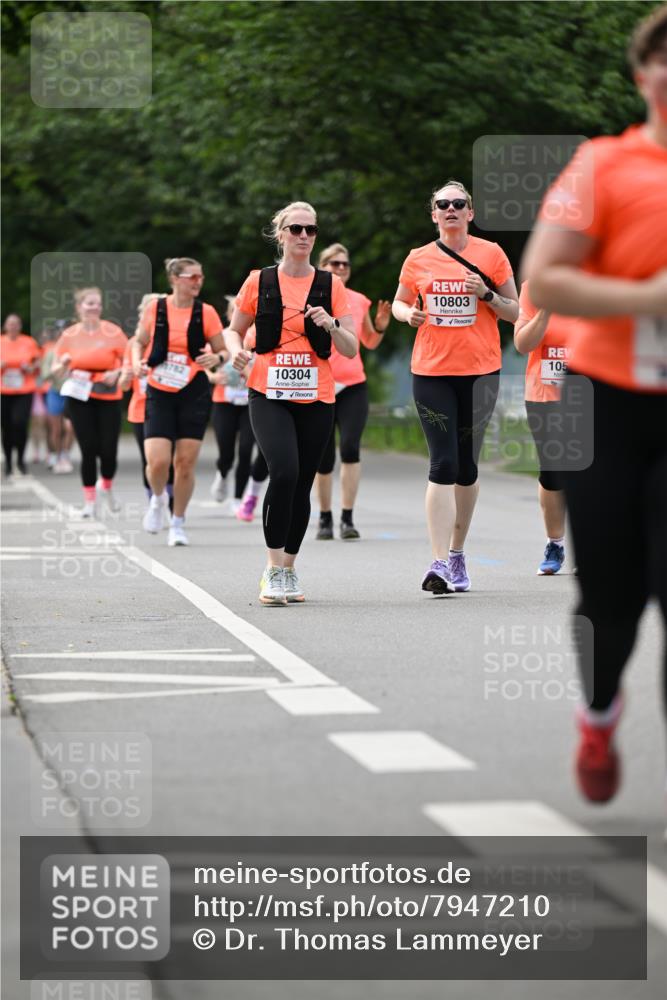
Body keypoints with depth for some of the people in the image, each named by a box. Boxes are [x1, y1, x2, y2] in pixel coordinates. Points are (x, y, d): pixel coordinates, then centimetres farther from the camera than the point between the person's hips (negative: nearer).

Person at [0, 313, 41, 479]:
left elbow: (38, 361, 10)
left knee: (20, 423, -15)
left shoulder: (29, 343, 3)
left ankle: (20, 459, 3)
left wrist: (31, 369, -10)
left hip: (25, 391, -1)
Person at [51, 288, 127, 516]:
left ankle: (106, 488, 27)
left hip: (108, 398, -1)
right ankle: (89, 501, 9)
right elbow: (55, 370, 9)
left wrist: (117, 373, -17)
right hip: (80, 397, 1)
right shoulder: (69, 335, 3)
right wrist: (63, 365, -13)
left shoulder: (113, 332, -2)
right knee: (88, 450, -3)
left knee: (108, 450, -4)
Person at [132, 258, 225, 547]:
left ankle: (178, 523, 16)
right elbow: (139, 341, 13)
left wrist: (215, 358, -19)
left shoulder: (206, 312, -3)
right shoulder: (155, 309, -1)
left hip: (193, 393, 0)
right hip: (159, 393, 0)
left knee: (185, 462, -1)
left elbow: (222, 351, 3)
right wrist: (137, 362, -6)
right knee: (157, 461, -14)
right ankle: (158, 499, 20)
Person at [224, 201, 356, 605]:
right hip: (269, 396, -2)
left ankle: (288, 569, 21)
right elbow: (234, 330, 14)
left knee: (302, 485, 5)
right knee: (284, 472, -21)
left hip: (316, 398, 2)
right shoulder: (260, 282, 3)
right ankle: (273, 568, -12)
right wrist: (236, 350, -8)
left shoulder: (331, 285, 5)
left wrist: (332, 326, -15)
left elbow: (351, 349, 4)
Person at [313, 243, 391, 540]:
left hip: (353, 386, 1)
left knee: (350, 447, -16)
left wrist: (380, 327, 2)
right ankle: (325, 518, 19)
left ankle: (348, 518, -12)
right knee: (323, 457, 1)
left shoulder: (359, 301, 10)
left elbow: (370, 343, 20)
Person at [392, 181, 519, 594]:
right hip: (431, 372, 0)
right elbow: (399, 302, 19)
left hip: (480, 371, 1)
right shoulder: (418, 259, 5)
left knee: (467, 466, 9)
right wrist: (409, 313, -4)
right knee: (443, 464, -10)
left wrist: (487, 295, -13)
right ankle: (439, 562, -14)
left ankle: (457, 553, 25)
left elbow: (515, 312, 6)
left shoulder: (491, 254, 2)